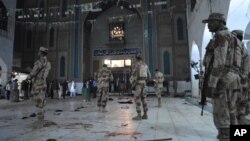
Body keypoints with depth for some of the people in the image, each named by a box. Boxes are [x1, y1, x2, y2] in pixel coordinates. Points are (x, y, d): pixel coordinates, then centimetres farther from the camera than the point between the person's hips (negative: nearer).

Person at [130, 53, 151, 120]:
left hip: (138, 84, -7)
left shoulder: (135, 64, -8)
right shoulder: (145, 65, 14)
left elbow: (134, 75, -16)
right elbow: (149, 75, 15)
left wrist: (132, 85, -12)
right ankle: (145, 114, 8)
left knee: (137, 99, -5)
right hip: (143, 83, 7)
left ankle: (139, 115, -7)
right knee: (143, 99, 8)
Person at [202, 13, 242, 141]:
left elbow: (219, 62, -19)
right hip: (231, 80, 10)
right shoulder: (231, 41, 25)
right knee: (229, 114, 11)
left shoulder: (221, 36, -8)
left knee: (221, 115, -6)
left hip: (221, 80, -10)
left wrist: (212, 83, -20)